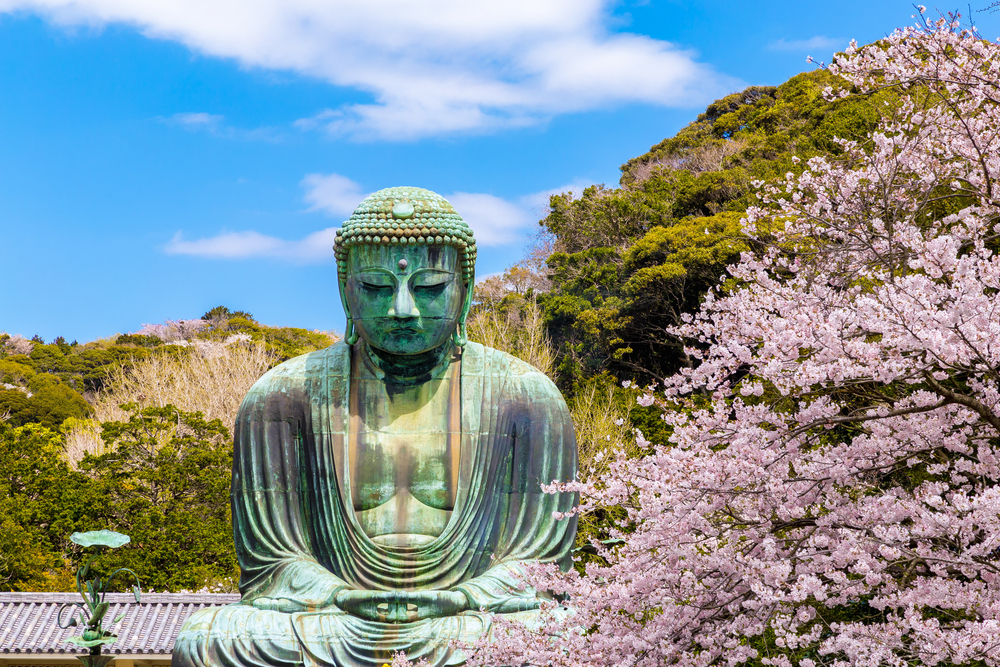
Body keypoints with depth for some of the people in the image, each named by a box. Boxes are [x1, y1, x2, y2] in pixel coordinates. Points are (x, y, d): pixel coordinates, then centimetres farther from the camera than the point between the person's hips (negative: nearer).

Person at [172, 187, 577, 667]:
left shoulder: (526, 396, 5)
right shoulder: (284, 396, 4)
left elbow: (540, 561, 5)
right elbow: (269, 564, 4)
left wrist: (456, 602, -15)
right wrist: (346, 600, -17)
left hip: (474, 624, -1)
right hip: (334, 623, 1)